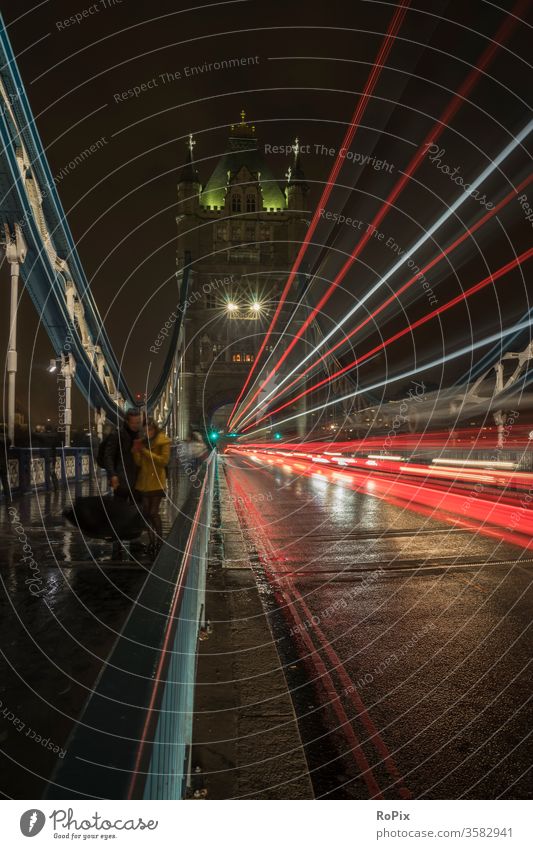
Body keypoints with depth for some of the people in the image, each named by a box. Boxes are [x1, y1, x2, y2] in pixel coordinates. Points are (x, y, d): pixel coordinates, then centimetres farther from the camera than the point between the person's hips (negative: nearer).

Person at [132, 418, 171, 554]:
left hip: (156, 482, -6)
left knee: (153, 513, -7)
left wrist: (146, 452, -16)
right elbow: (138, 462, 5)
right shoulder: (143, 442, 11)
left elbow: (164, 460, -16)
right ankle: (152, 541, 18)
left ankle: (160, 541, 7)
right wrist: (136, 450, -14)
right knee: (146, 512, 8)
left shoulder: (163, 441, -5)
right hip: (143, 482, 6)